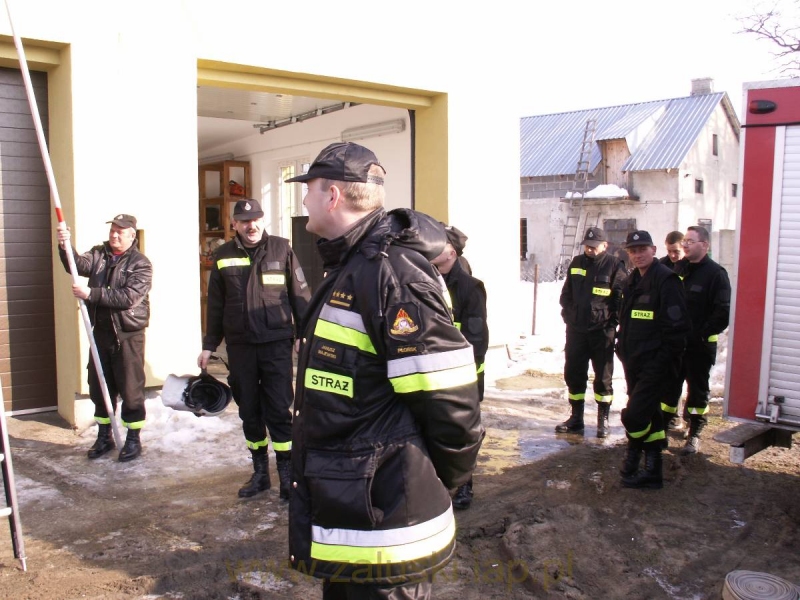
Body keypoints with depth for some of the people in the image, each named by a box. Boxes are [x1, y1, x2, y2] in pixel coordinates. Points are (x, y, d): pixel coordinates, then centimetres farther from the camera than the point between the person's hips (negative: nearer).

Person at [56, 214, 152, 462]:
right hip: (101, 332, 5)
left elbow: (128, 297, -20)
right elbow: (78, 265, -11)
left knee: (130, 389, 2)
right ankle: (104, 437, 29)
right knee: (99, 388, 14)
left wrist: (91, 294, -22)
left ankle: (133, 440, 16)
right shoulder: (98, 254, 8)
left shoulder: (141, 263, -8)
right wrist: (65, 247, -30)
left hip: (128, 335, -5)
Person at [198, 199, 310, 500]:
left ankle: (287, 474, 11)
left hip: (277, 344, -3)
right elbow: (215, 305, 11)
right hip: (239, 346, 3)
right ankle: (260, 472, 25)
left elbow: (300, 295, 0)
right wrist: (209, 345, 11)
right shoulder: (223, 256, 6)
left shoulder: (281, 249, -1)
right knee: (249, 412, 11)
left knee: (279, 411, -1)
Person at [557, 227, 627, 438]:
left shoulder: (614, 266, -5)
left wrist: (613, 323, -9)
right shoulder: (576, 264, 9)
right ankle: (576, 419, 20)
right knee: (573, 375, 9)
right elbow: (566, 294, 17)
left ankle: (603, 421, 17)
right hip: (576, 330, 5)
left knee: (603, 377, 6)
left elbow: (622, 298, -6)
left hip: (602, 332, -4)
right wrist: (568, 315, 8)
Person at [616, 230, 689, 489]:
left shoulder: (666, 280, -13)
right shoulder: (631, 282, 14)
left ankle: (633, 457, 13)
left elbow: (676, 326, -17)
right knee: (650, 415, 15)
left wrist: (663, 360, -18)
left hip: (654, 364, -9)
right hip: (634, 363, 9)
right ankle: (651, 471, 25)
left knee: (634, 416, -12)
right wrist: (624, 349, 15)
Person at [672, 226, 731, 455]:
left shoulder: (715, 273, -9)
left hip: (699, 346, -5)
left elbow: (723, 313, -14)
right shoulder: (678, 269, 8)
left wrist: (702, 334, -15)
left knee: (697, 390, 7)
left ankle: (694, 434, 19)